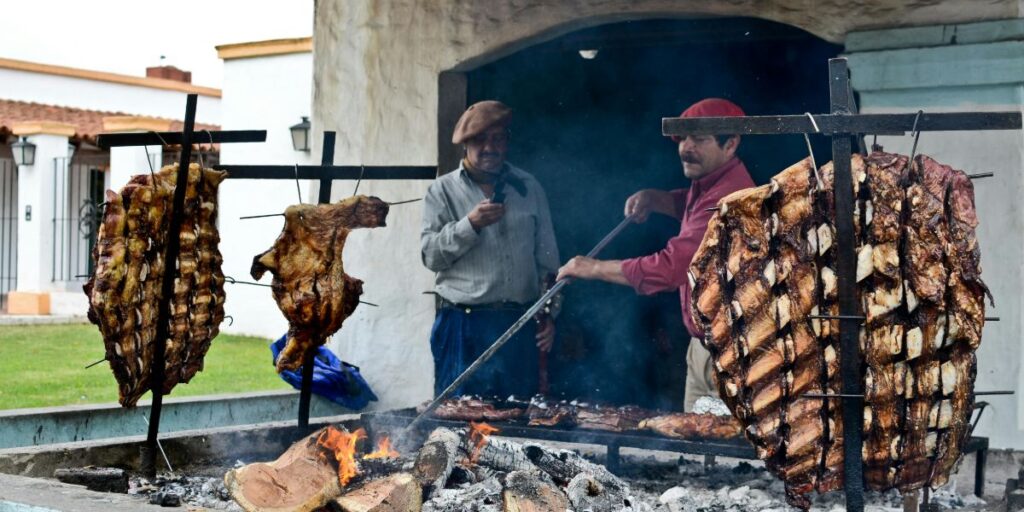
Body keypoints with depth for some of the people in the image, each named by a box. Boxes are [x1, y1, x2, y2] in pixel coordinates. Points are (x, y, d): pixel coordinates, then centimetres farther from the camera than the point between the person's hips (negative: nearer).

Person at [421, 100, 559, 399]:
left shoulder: (528, 188, 13)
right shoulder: (444, 191, 4)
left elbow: (547, 257, 15)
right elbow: (431, 255, -6)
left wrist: (549, 312, 10)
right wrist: (470, 225, -18)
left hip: (520, 326, 3)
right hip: (463, 326, -2)